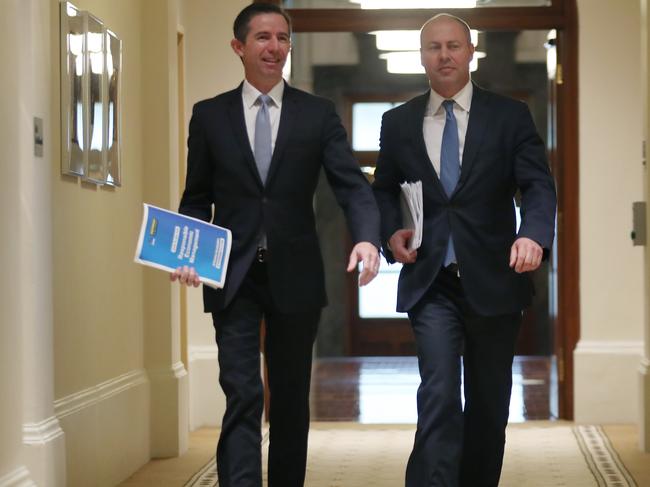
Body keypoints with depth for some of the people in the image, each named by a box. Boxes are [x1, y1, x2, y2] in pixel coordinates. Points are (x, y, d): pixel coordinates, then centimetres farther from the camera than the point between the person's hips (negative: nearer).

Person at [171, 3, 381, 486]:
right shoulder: (209, 115, 5)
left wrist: (367, 237, -24)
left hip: (295, 277, 1)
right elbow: (197, 198, 9)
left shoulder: (318, 114, 4)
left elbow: (352, 185, -5)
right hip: (233, 278, -1)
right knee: (242, 395, -10)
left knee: (291, 398, 11)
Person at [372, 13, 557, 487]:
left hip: (493, 280, 0)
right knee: (439, 395, -16)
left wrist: (533, 235, -27)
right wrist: (391, 231, -2)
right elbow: (384, 190, 19)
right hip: (431, 283, 0)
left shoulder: (510, 115, 1)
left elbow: (538, 185, -7)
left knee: (489, 404, 11)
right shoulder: (398, 122, 7)